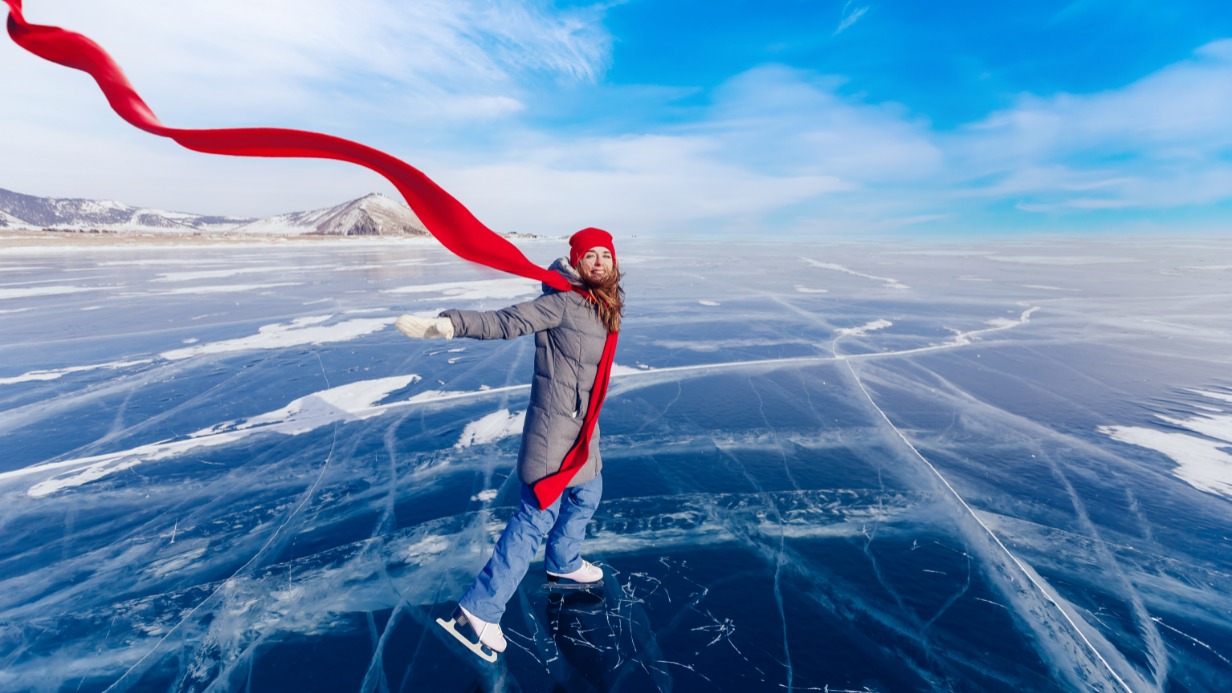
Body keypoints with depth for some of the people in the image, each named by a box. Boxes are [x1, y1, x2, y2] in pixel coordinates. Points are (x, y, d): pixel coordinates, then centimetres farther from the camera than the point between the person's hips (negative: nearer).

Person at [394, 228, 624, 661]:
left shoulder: (609, 303, 6)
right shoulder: (563, 301, -18)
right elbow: (506, 322, -27)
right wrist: (450, 324, -41)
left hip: (584, 429, 9)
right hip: (555, 426, -9)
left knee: (586, 496, 24)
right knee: (538, 515, -5)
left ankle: (562, 564, 50)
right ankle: (479, 609, 10)